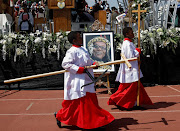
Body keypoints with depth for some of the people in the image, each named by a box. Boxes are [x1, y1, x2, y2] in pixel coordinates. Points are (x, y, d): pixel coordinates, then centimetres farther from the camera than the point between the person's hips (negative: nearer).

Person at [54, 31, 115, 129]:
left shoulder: (83, 49, 13)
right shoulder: (72, 51, -15)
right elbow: (65, 64, -20)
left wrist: (93, 64, 4)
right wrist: (79, 69, -22)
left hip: (85, 80, 10)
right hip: (77, 81, -9)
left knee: (92, 100, 12)